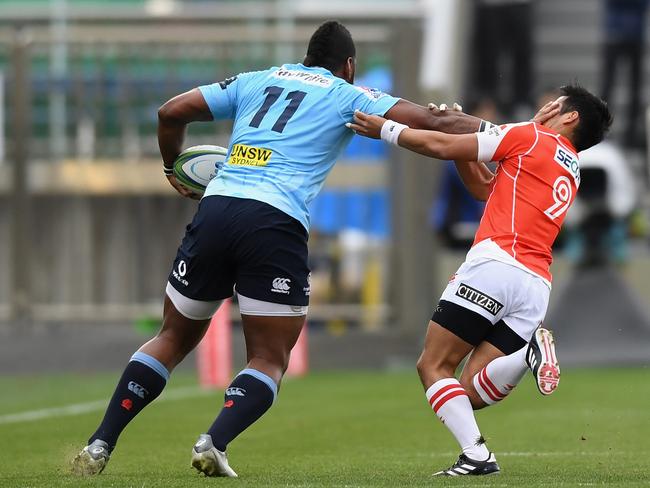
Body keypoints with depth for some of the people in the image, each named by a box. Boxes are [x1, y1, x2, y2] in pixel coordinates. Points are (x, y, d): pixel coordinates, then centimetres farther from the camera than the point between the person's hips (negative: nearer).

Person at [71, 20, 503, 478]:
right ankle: (214, 443, -18)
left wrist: (174, 168, 39)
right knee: (270, 360, 7)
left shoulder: (256, 81, 24)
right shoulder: (346, 95, 14)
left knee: (174, 339, 17)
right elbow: (432, 122, 8)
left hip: (216, 208, 4)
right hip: (276, 225, -4)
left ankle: (99, 446, 10)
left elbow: (171, 112, 23)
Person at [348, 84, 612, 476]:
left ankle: (476, 454, -19)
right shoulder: (572, 172, 28)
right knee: (472, 392, 4)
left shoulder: (532, 136, 5)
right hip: (537, 285, 7)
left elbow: (441, 148, 3)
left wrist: (385, 129, 15)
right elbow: (486, 189, 32)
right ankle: (530, 353, -20)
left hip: (496, 265, -7)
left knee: (433, 366, -2)